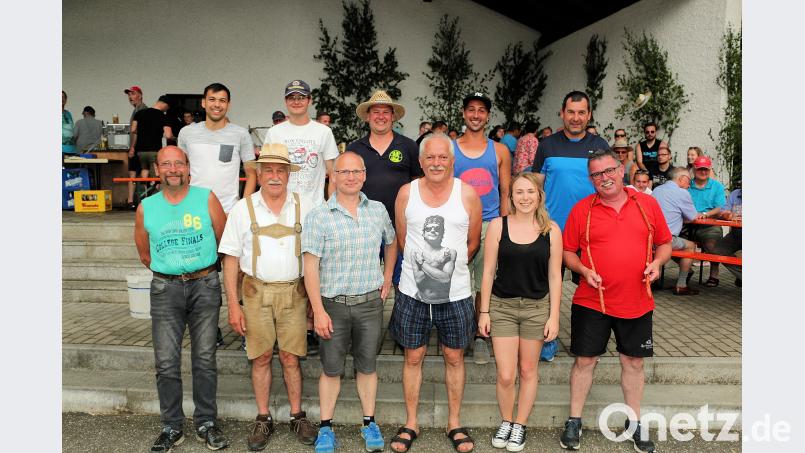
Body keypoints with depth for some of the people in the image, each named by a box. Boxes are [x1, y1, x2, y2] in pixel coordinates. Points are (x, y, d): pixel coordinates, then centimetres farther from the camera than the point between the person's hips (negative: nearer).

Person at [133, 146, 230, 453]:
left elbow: (225, 241, 3)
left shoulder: (207, 199, -2)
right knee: (166, 363, 3)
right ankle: (172, 426, 18)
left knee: (205, 359, 6)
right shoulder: (146, 208, 4)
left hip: (204, 286, -1)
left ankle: (206, 423, 19)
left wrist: (200, 270, 10)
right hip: (165, 289, 1)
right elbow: (144, 254, 16)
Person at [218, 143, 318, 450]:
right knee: (261, 358, 7)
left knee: (290, 358, 4)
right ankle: (263, 419, 24)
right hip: (257, 292, 0)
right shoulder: (243, 208, 0)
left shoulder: (304, 206, 1)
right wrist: (233, 304, -4)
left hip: (293, 292, 0)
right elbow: (231, 259, 1)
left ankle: (297, 416, 22)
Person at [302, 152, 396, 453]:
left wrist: (387, 280, 14)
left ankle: (369, 423, 29)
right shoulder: (319, 216, -9)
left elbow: (391, 243, 22)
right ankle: (326, 427, 25)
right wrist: (319, 311, -15)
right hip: (333, 304, -2)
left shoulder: (378, 211, 3)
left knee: (367, 365, 14)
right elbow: (310, 266, -11)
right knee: (331, 368, 9)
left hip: (370, 302, 3)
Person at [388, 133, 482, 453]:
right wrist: (422, 267, 8)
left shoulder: (467, 194, -4)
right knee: (413, 357, 11)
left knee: (454, 357, 11)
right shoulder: (406, 193, -2)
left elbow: (473, 243, 5)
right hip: (412, 291, 1)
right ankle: (411, 424, 27)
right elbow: (402, 240, 7)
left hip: (455, 293, 0)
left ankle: (454, 423, 29)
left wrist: (450, 267, 9)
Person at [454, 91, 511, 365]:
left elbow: (505, 193, 10)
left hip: (490, 225, 1)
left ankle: (480, 337, 18)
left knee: (485, 285, 4)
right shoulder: (449, 148, 6)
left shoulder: (500, 151, 10)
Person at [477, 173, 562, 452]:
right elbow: (488, 272, -1)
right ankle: (506, 422, 26)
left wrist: (554, 316, -2)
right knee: (505, 375, 0)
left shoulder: (551, 230, -3)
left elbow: (554, 276, 0)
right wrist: (484, 311, -2)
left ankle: (520, 426, 31)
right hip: (502, 306, 0)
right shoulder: (498, 226, -4)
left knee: (528, 370, 12)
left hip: (537, 307, 1)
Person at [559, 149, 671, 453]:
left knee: (633, 362, 12)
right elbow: (567, 251, 4)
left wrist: (657, 262, -9)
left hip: (636, 302, 2)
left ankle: (634, 423, 30)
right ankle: (574, 422, 21)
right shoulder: (581, 209, -2)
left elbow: (665, 243, 11)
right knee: (585, 360, 5)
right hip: (591, 301, -1)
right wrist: (584, 270, -14)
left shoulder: (648, 204, 3)